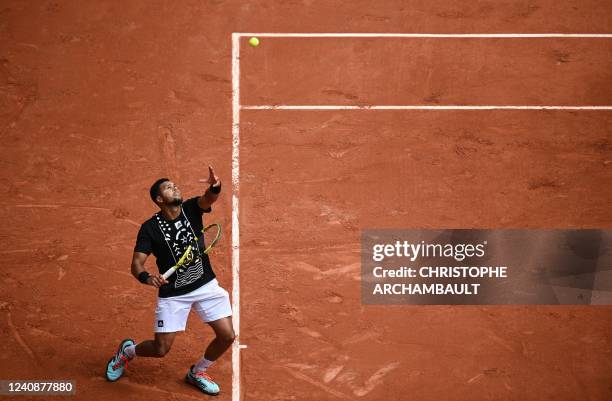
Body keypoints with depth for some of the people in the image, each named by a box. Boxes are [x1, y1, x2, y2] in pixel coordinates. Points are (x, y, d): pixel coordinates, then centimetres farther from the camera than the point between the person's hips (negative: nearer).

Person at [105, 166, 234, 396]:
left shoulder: (192, 209, -6)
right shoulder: (150, 228, -13)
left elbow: (209, 198, -28)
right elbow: (137, 263, -17)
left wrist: (215, 186, -52)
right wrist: (146, 277, -39)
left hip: (206, 285, 3)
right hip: (173, 293, -3)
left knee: (227, 336, -4)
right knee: (161, 349, -1)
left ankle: (197, 372, 24)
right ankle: (128, 350, 35)